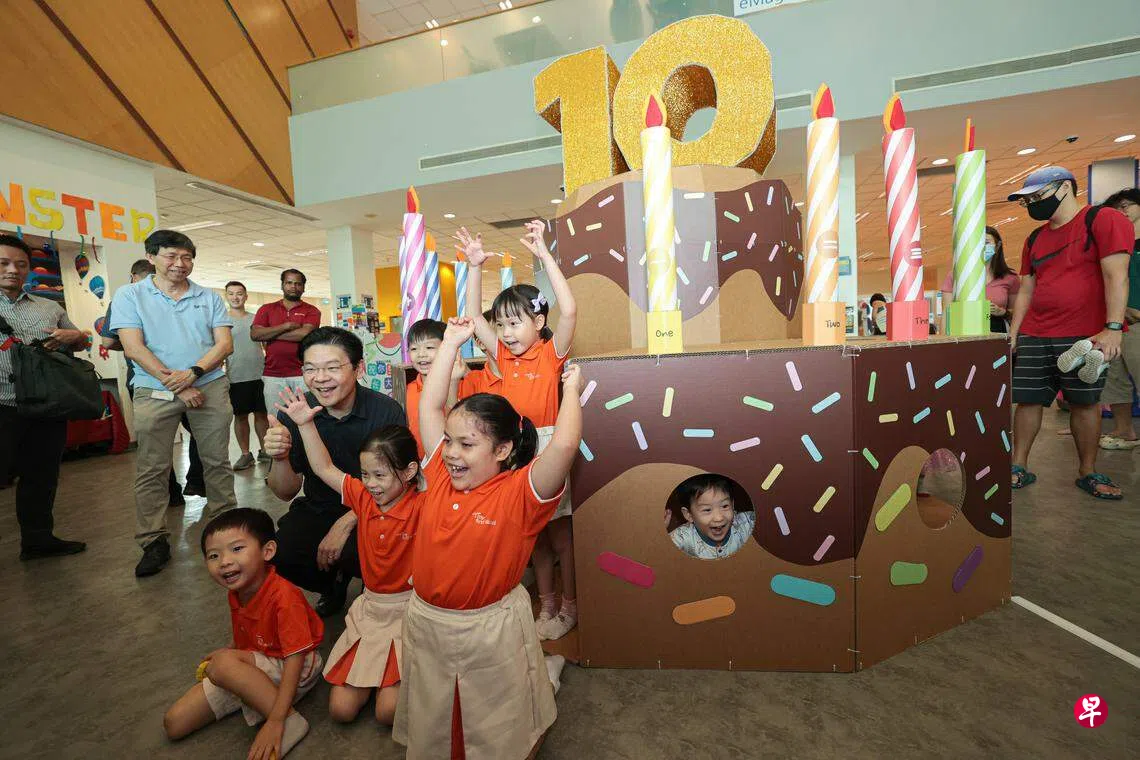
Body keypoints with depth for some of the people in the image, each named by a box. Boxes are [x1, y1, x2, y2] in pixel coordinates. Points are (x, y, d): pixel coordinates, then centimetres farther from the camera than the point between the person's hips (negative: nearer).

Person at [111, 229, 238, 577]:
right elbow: (134, 348, -4)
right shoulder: (130, 295, 5)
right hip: (155, 391, -1)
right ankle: (154, 542, 12)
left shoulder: (209, 297, 10)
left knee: (217, 461, 5)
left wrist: (193, 373, -14)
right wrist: (177, 386, -12)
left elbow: (225, 343, 2)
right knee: (151, 469, 2)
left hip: (210, 386, 1)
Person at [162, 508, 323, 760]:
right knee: (174, 723, -1)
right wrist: (226, 652, 1)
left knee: (222, 664, -30)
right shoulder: (236, 592, -4)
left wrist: (276, 721, -31)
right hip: (249, 671, 8)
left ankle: (291, 721, -22)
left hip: (294, 671, -8)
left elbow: (295, 659, -29)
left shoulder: (284, 597, -28)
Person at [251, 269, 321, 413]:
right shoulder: (267, 309, 14)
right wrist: (286, 326, -7)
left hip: (301, 374, -2)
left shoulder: (311, 311, 6)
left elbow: (305, 334, -12)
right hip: (272, 375, 3)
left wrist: (269, 334, -3)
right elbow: (254, 334, 1)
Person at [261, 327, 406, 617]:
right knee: (279, 555, -22)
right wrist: (280, 458, -26)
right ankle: (335, 583, 12)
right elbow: (286, 493, -4)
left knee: (358, 551, -31)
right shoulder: (294, 413, -8)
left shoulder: (387, 412, -18)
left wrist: (345, 523, -22)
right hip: (317, 509, 4)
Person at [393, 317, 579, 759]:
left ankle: (546, 671, 44)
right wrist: (451, 342, -3)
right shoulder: (441, 474, -7)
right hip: (425, 623, 5)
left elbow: (563, 446, -39)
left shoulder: (519, 493, -22)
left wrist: (571, 391, -24)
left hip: (490, 630, -5)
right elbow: (429, 406, -4)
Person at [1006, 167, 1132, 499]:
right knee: (1028, 401, 3)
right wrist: (1012, 334, 9)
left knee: (1085, 403, 3)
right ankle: (1019, 468, 10)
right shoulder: (1034, 239, 14)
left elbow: (1116, 276, -11)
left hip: (1083, 337, -5)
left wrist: (1112, 328, -20)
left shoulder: (1103, 220, -2)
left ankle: (1087, 472, 16)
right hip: (1033, 337, 5)